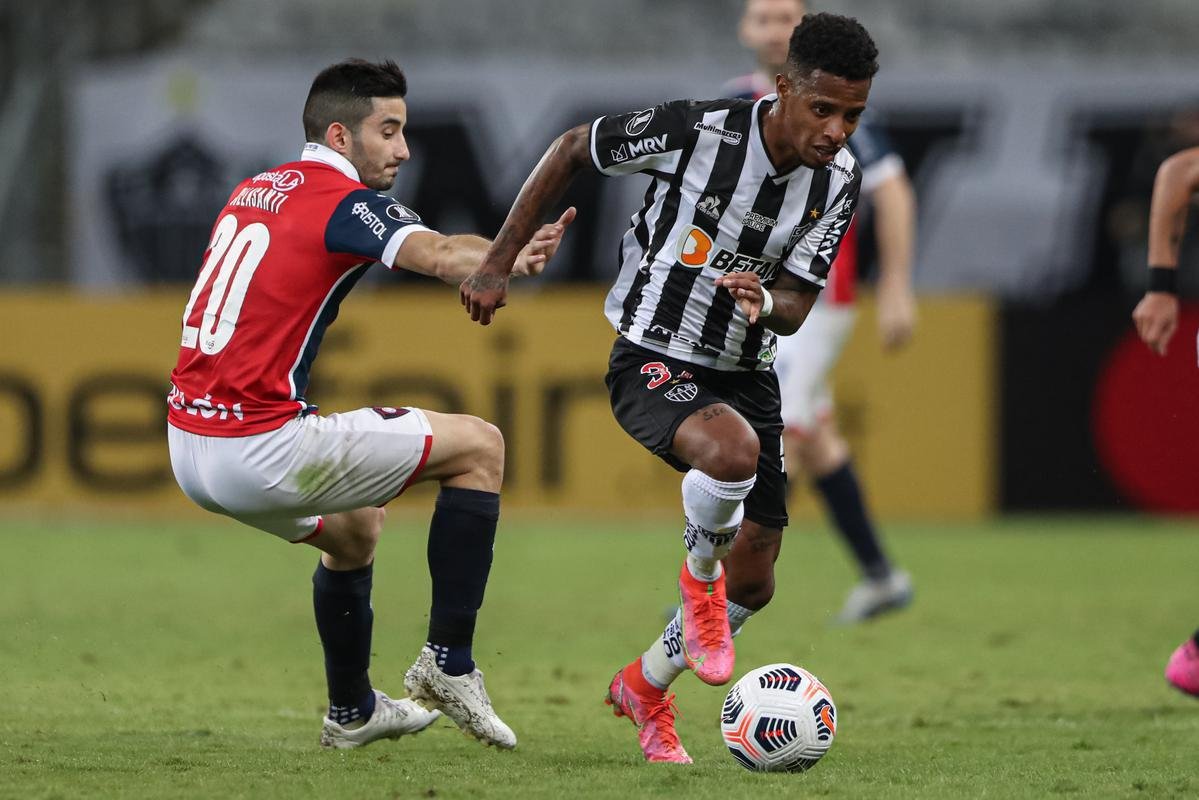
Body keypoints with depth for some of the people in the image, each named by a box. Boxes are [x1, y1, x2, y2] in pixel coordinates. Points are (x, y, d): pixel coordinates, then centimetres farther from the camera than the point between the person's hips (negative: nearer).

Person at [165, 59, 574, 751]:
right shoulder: (345, 201, -10)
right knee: (479, 447, 3)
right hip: (261, 447, -9)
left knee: (356, 528, 34)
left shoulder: (252, 193, 16)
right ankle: (449, 662, 2)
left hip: (190, 450, 9)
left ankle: (352, 713, 44)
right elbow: (438, 254, -29)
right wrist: (509, 261, -49)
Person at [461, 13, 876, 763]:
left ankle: (646, 686, 36)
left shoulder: (840, 180, -9)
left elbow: (797, 307, -8)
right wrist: (499, 263, -6)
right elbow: (574, 148, -7)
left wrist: (765, 304, -34)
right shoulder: (695, 130, -23)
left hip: (746, 372, 6)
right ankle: (699, 576, -6)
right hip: (651, 363, -6)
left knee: (754, 580, 8)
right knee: (731, 449, -39)